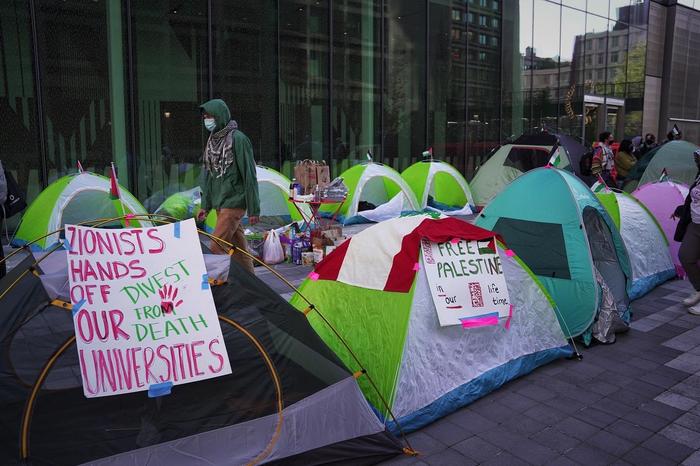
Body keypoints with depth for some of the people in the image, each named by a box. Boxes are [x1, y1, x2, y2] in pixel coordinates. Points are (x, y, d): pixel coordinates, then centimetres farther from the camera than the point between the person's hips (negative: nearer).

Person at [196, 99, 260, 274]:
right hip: (219, 204, 8)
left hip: (234, 202, -7)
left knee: (216, 248, -11)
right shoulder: (212, 140, 13)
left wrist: (253, 209, -14)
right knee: (238, 248, 12)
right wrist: (206, 205, 14)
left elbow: (249, 175, -13)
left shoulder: (238, 139, -11)